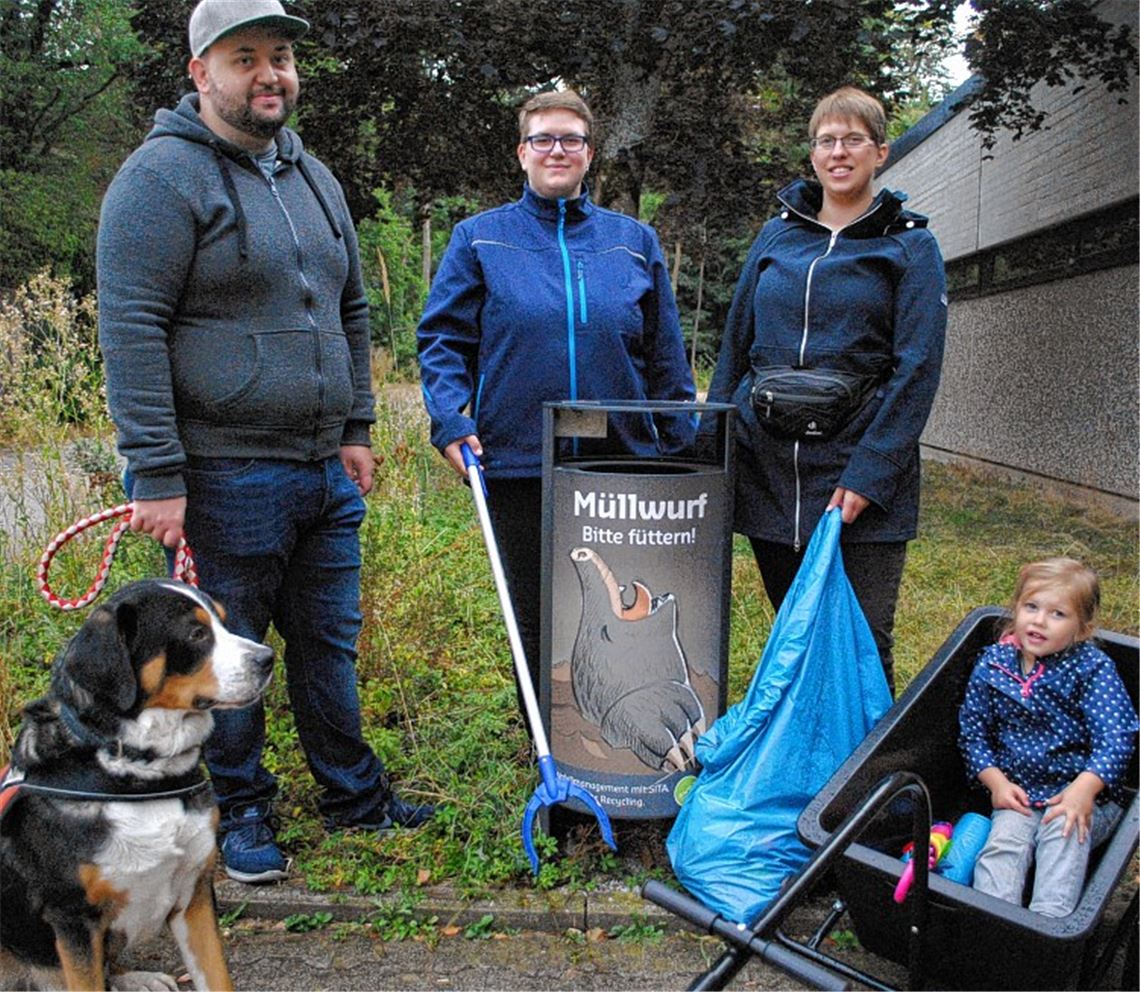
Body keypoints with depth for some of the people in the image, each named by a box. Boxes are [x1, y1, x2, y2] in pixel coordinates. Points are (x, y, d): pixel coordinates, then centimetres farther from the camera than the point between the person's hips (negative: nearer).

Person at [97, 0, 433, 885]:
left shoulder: (314, 177, 15)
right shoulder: (163, 177, -9)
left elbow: (350, 310, 21)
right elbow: (131, 331, -14)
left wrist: (355, 428, 16)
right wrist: (156, 474, -19)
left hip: (325, 472, 7)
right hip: (224, 476, -7)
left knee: (331, 644, 17)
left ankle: (354, 795, 32)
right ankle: (241, 815, 25)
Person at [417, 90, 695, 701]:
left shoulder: (634, 241, 10)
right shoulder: (480, 238, 6)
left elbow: (666, 358, 10)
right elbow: (442, 338, 3)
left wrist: (682, 454, 7)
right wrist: (450, 422, -12)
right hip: (517, 466, -1)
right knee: (536, 622, 10)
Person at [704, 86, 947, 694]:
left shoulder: (910, 247, 2)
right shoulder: (776, 235, 13)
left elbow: (917, 369, -6)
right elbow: (734, 345, 14)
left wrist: (867, 475, -15)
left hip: (859, 468, -3)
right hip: (766, 465, 3)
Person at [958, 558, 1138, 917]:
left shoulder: (1092, 668, -5)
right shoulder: (992, 664, 2)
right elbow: (972, 733, 8)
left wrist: (1083, 789, -29)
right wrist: (997, 782, -7)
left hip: (1085, 793, -2)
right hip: (1019, 795, 2)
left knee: (1064, 835, -30)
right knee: (1003, 841, -24)